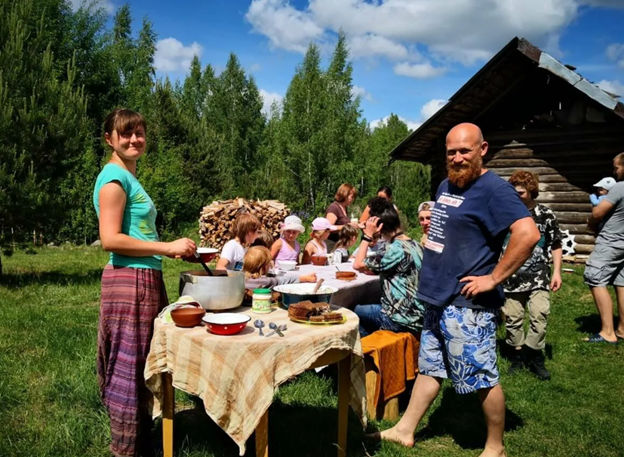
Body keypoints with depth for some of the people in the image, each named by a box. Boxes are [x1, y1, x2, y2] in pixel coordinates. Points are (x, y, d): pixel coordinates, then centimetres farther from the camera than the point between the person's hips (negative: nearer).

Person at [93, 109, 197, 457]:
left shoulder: (130, 177, 18)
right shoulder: (114, 177, -12)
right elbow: (110, 239, -20)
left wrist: (173, 249, 15)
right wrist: (167, 247, -19)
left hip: (146, 279, 10)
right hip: (128, 281, -10)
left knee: (143, 367, 17)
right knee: (130, 369, 0)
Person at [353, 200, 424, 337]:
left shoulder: (398, 249, -20)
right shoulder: (413, 244, 7)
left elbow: (357, 265, -17)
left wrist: (367, 235, -11)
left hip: (402, 319, -8)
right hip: (415, 315, 8)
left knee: (354, 312, 11)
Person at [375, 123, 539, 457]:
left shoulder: (494, 189, -15)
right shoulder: (446, 186, 12)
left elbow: (528, 234, -28)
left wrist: (493, 278, -23)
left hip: (467, 305, -9)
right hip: (438, 299, 9)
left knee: (483, 378, 6)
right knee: (429, 368, 18)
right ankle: (405, 430, 30)